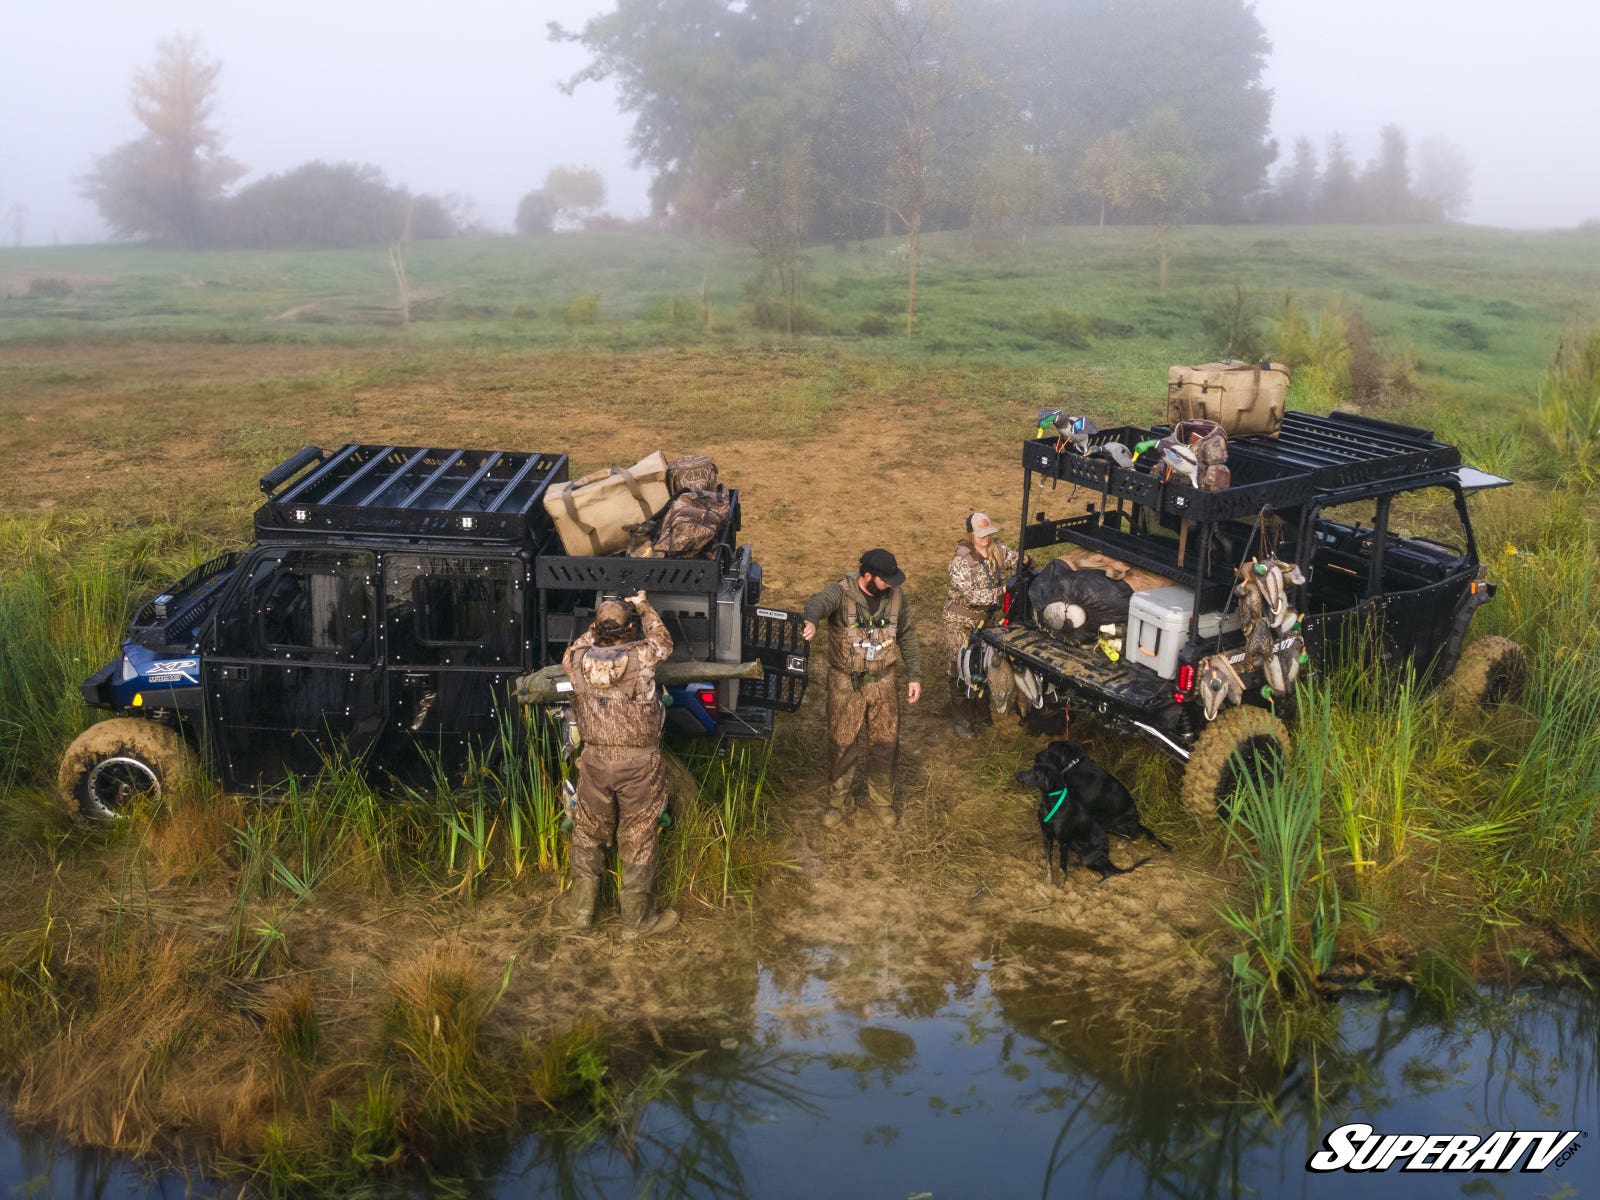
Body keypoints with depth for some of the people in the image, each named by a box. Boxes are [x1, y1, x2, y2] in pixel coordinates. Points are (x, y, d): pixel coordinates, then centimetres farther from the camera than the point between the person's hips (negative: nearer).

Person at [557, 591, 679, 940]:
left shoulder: (578, 661, -9)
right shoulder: (642, 656, -15)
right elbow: (663, 641, 9)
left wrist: (598, 627, 24)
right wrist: (643, 606, 21)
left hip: (596, 760, 3)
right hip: (640, 763, -2)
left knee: (589, 832, 20)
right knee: (638, 839, 10)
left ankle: (580, 907, 33)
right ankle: (637, 918, 21)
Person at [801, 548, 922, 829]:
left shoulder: (895, 596, -4)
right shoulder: (841, 592, -17)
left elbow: (908, 636, 7)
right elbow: (819, 602, -40)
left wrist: (914, 676, 5)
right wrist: (811, 620, -65)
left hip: (883, 682, 3)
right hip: (846, 682, -3)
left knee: (885, 743, 9)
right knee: (841, 743, 7)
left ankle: (882, 802, 29)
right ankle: (837, 802, 26)